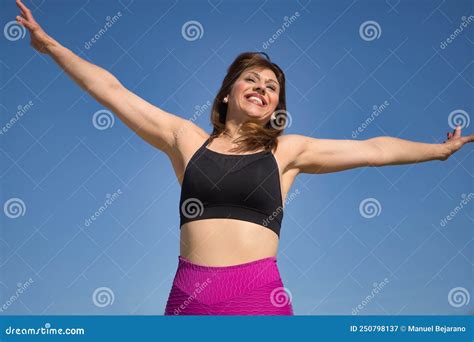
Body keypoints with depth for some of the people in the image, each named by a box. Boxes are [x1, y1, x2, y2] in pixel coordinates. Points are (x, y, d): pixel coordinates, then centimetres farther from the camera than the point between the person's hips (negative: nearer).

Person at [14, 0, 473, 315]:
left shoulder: (288, 150, 9)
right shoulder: (186, 138, 9)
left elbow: (372, 150, 14)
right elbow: (111, 90, 11)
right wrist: (51, 46, 13)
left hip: (260, 296, 0)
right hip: (189, 294, 1)